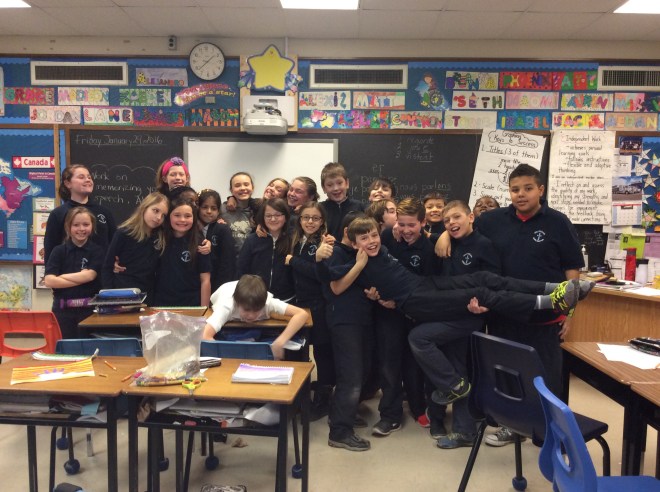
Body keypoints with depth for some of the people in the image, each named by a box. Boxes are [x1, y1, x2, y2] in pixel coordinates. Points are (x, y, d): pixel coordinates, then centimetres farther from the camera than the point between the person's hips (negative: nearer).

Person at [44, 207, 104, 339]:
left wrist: (62, 276, -5)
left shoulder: (96, 251, 2)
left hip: (89, 309, 0)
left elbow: (89, 275, -11)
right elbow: (49, 280, -8)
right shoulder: (59, 250, 2)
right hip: (63, 309, 1)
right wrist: (81, 279, -11)